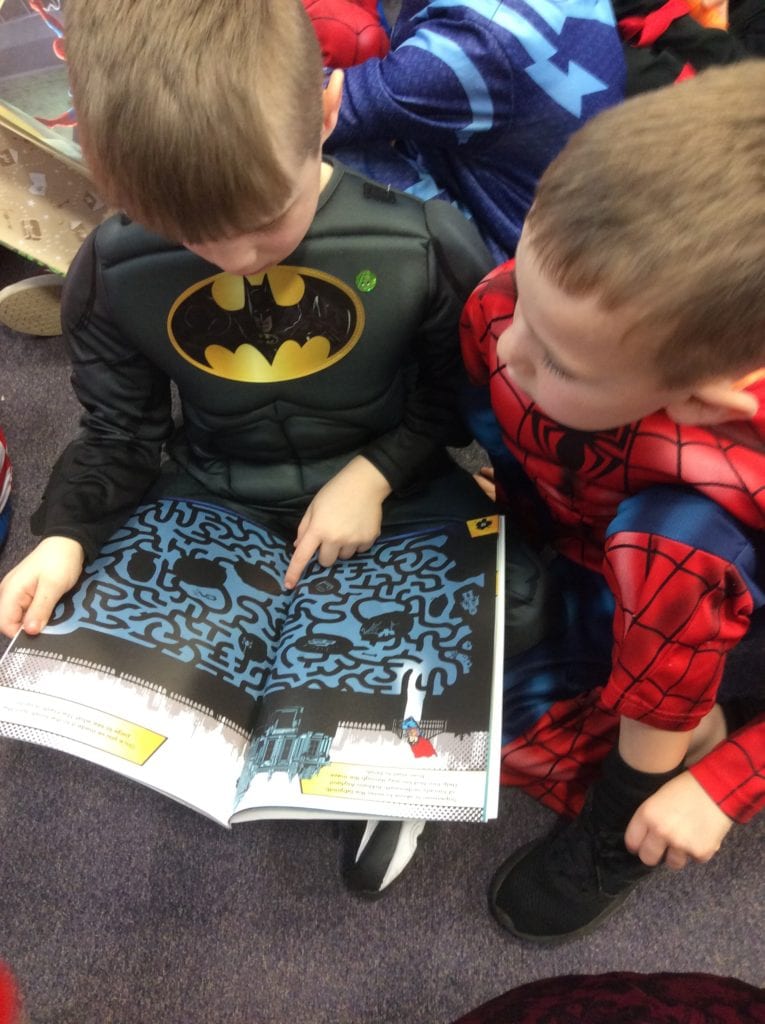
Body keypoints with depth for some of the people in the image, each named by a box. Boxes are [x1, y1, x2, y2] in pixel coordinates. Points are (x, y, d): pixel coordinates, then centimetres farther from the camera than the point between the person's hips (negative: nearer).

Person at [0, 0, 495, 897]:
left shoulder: (421, 241, -19)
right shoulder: (114, 272, -13)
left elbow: (458, 390, -3)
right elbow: (118, 433, 1)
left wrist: (376, 473, -19)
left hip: (393, 491, -1)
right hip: (213, 503, 2)